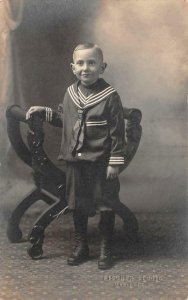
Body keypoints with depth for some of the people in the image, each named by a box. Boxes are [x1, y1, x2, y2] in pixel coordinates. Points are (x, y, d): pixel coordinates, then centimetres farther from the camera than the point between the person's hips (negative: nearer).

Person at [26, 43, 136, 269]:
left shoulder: (110, 96, -12)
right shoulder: (70, 93, 3)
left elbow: (117, 133, -11)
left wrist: (115, 162, -12)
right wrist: (44, 111, 8)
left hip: (101, 163, -5)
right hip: (75, 161, 5)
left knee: (106, 206, 8)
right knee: (77, 205, 16)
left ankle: (106, 249, 26)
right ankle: (80, 246, 34)